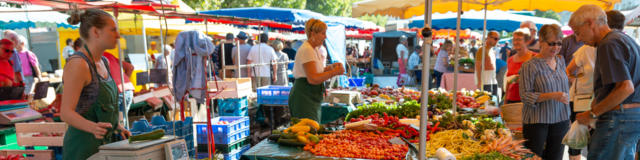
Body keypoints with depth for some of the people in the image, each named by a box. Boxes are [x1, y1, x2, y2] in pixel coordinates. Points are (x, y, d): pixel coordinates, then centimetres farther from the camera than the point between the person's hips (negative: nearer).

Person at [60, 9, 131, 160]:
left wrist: (117, 126, 10)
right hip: (83, 147, -8)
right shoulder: (78, 64, -16)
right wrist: (93, 127, -37)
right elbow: (66, 112, -20)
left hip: (105, 144, 8)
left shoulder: (104, 62, 10)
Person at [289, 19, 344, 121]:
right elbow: (313, 79, -23)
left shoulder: (316, 49, 13)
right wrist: (334, 72, -17)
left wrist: (331, 67, 4)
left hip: (312, 98, 10)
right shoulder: (306, 50, -16)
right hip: (304, 98, -10)